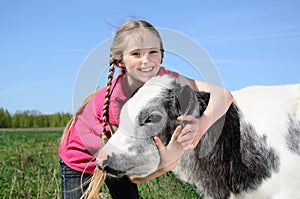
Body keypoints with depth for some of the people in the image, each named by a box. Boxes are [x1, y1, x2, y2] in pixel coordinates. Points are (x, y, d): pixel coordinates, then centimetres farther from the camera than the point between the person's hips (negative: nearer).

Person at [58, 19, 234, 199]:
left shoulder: (162, 77, -24)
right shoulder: (119, 100, -37)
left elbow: (223, 95, -29)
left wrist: (201, 125, -46)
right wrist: (168, 160, -51)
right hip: (81, 158, -4)